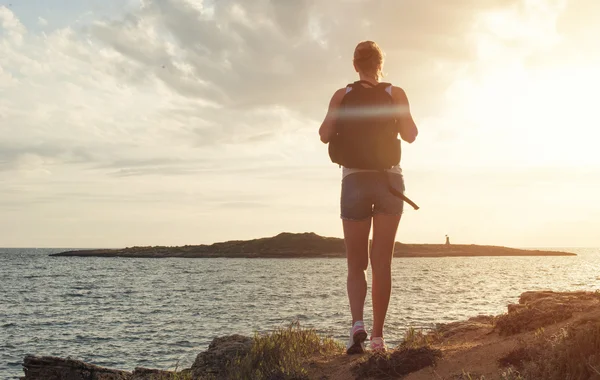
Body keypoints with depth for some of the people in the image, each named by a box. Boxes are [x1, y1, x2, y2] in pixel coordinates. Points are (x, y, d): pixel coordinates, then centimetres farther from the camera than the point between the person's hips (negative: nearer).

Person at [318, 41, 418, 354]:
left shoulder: (342, 96, 1)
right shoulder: (395, 94, 0)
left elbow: (325, 134, -7)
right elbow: (410, 135, -5)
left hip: (354, 181, 0)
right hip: (389, 180, 0)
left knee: (356, 264, 6)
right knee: (382, 263, 6)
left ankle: (357, 324, -17)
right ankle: (377, 336, 5)